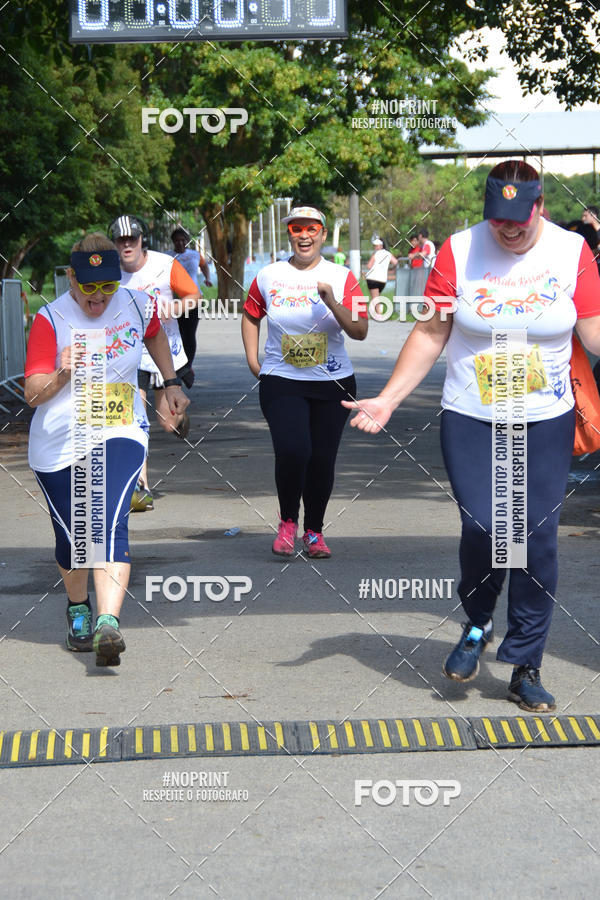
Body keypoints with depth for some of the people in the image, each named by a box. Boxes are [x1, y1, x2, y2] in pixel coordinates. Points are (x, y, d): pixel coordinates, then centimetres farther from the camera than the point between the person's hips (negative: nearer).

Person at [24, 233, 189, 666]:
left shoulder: (135, 305, 0)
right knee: (72, 535, 9)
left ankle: (108, 623, -30)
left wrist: (171, 382, 24)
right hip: (59, 442, 0)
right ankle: (78, 610, 38)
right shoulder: (51, 319, -10)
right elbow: (32, 394, -13)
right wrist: (61, 374, -31)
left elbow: (154, 334, 25)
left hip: (120, 435, 0)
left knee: (110, 525, -20)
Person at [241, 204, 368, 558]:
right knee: (293, 451, -18)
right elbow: (251, 316, 20)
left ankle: (315, 530, 24)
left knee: (322, 459, 4)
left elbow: (360, 332, -8)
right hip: (282, 382, -1)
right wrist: (253, 361, 11)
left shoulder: (342, 277, 0)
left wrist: (333, 303, -23)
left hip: (333, 383, 1)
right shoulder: (269, 276, 3)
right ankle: (288, 521, 7)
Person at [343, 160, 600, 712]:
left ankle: (525, 667, 13)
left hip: (546, 423, 1)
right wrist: (387, 399, -4)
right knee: (483, 527, -15)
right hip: (470, 420, -1)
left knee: (538, 538, -2)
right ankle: (477, 625, 17)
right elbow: (431, 334, 2)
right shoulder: (459, 251, -2)